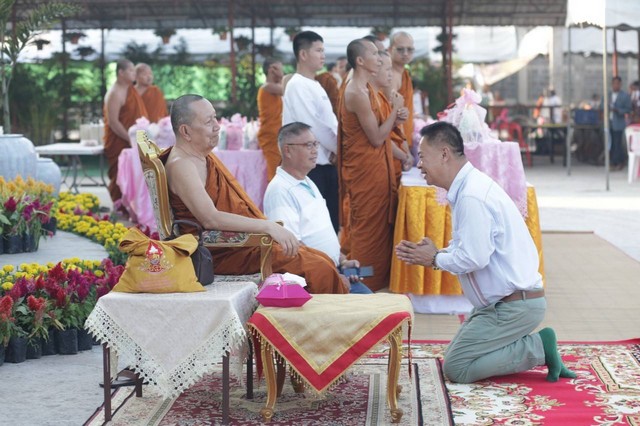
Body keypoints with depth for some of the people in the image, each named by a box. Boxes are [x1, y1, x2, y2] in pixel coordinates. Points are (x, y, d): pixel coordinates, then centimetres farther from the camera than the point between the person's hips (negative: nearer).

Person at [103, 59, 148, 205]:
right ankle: (120, 212, 1)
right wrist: (130, 139, -21)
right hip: (119, 144, -8)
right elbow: (113, 122, -20)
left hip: (131, 143, 8)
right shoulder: (115, 93, -14)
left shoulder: (130, 90, 13)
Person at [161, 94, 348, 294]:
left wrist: (272, 230, 12)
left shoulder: (205, 156, 14)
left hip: (242, 240, 10)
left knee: (323, 261, 2)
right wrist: (268, 226, -30)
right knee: (317, 269, -17)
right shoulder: (180, 166, -17)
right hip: (222, 254, -10)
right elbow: (210, 218, -29)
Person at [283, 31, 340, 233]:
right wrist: (339, 147, -7)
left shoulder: (315, 86, 16)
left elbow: (331, 124, 16)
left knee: (331, 223, 10)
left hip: (327, 164, 9)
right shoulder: (297, 86, -11)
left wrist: (338, 147, -1)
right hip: (311, 166, -9)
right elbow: (314, 125, -17)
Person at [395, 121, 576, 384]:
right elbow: (471, 248, 16)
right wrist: (426, 255, 4)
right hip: (502, 301, 10)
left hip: (515, 306, -10)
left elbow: (474, 257, -26)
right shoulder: (469, 188, 10)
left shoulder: (472, 196, -22)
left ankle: (537, 347, -5)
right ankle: (536, 346, 11)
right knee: (454, 353, 17)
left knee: (455, 368, -9)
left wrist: (435, 259, -8)